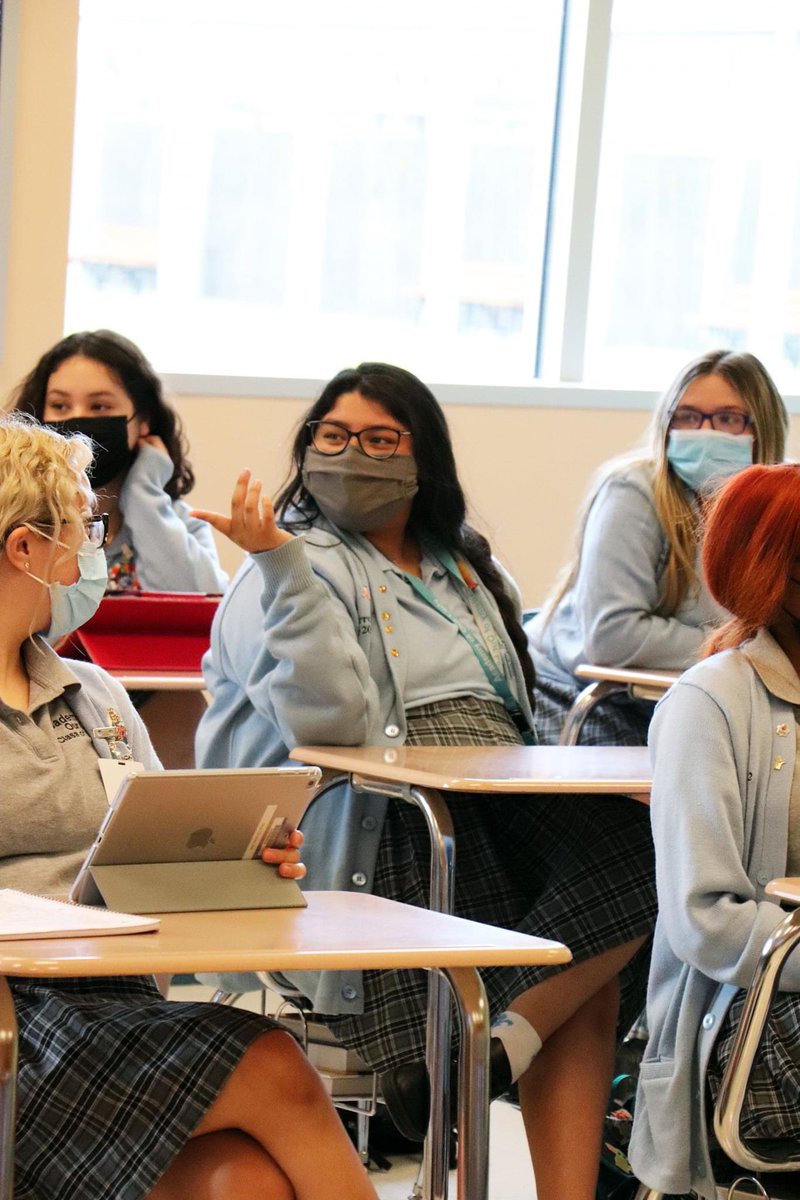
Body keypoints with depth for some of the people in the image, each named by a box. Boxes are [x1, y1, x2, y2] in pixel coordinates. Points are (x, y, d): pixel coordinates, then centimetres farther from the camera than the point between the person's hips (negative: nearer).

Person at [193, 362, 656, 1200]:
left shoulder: (462, 568, 25)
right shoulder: (300, 568, 4)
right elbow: (328, 718, -15)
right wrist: (278, 561, -19)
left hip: (499, 817, 7)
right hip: (390, 836, -7)